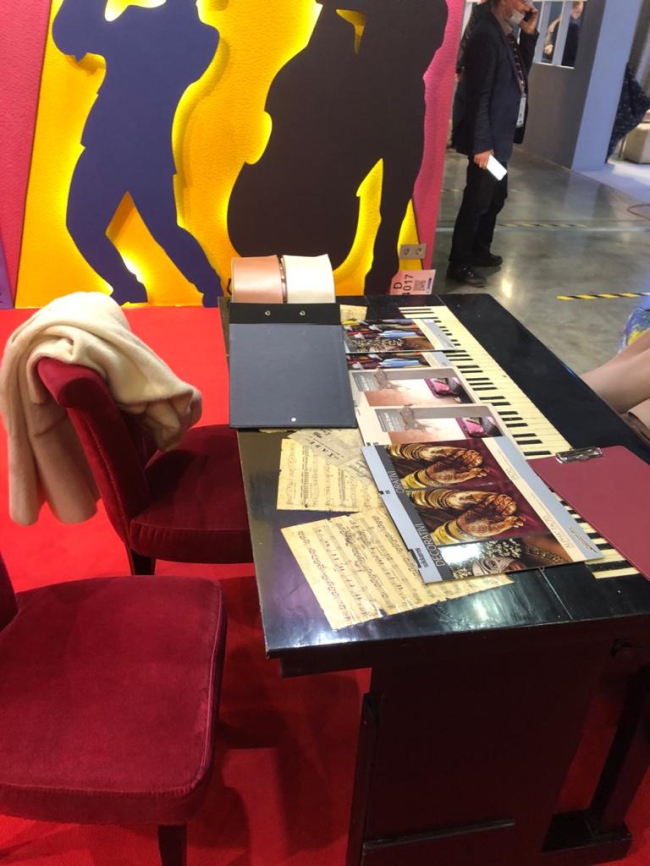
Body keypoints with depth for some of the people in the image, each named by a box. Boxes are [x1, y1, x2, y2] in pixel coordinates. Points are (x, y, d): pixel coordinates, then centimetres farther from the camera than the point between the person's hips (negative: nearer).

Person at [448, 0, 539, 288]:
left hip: (500, 137, 10)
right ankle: (459, 264, 9)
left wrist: (529, 34, 6)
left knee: (496, 197, 19)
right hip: (487, 140, -10)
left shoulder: (505, 33, 11)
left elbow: (520, 73, 19)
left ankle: (479, 251, 33)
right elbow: (478, 96, -21)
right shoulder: (486, 36, -17)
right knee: (477, 202, -2)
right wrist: (481, 145, -23)